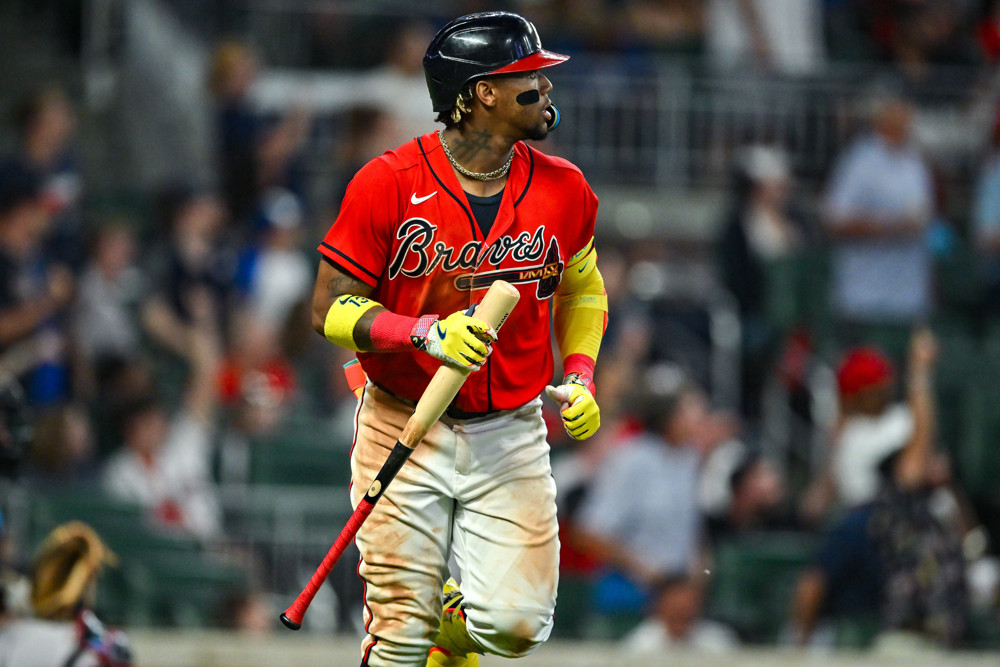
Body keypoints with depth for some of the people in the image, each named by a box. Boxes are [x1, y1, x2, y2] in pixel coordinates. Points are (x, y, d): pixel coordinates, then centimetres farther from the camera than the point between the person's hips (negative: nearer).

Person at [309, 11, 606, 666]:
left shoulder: (564, 189, 0)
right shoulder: (388, 184, -12)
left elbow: (582, 289, 19)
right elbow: (332, 309, -8)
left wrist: (579, 377, 3)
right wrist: (426, 332, -24)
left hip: (510, 434, 3)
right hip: (404, 432, -3)